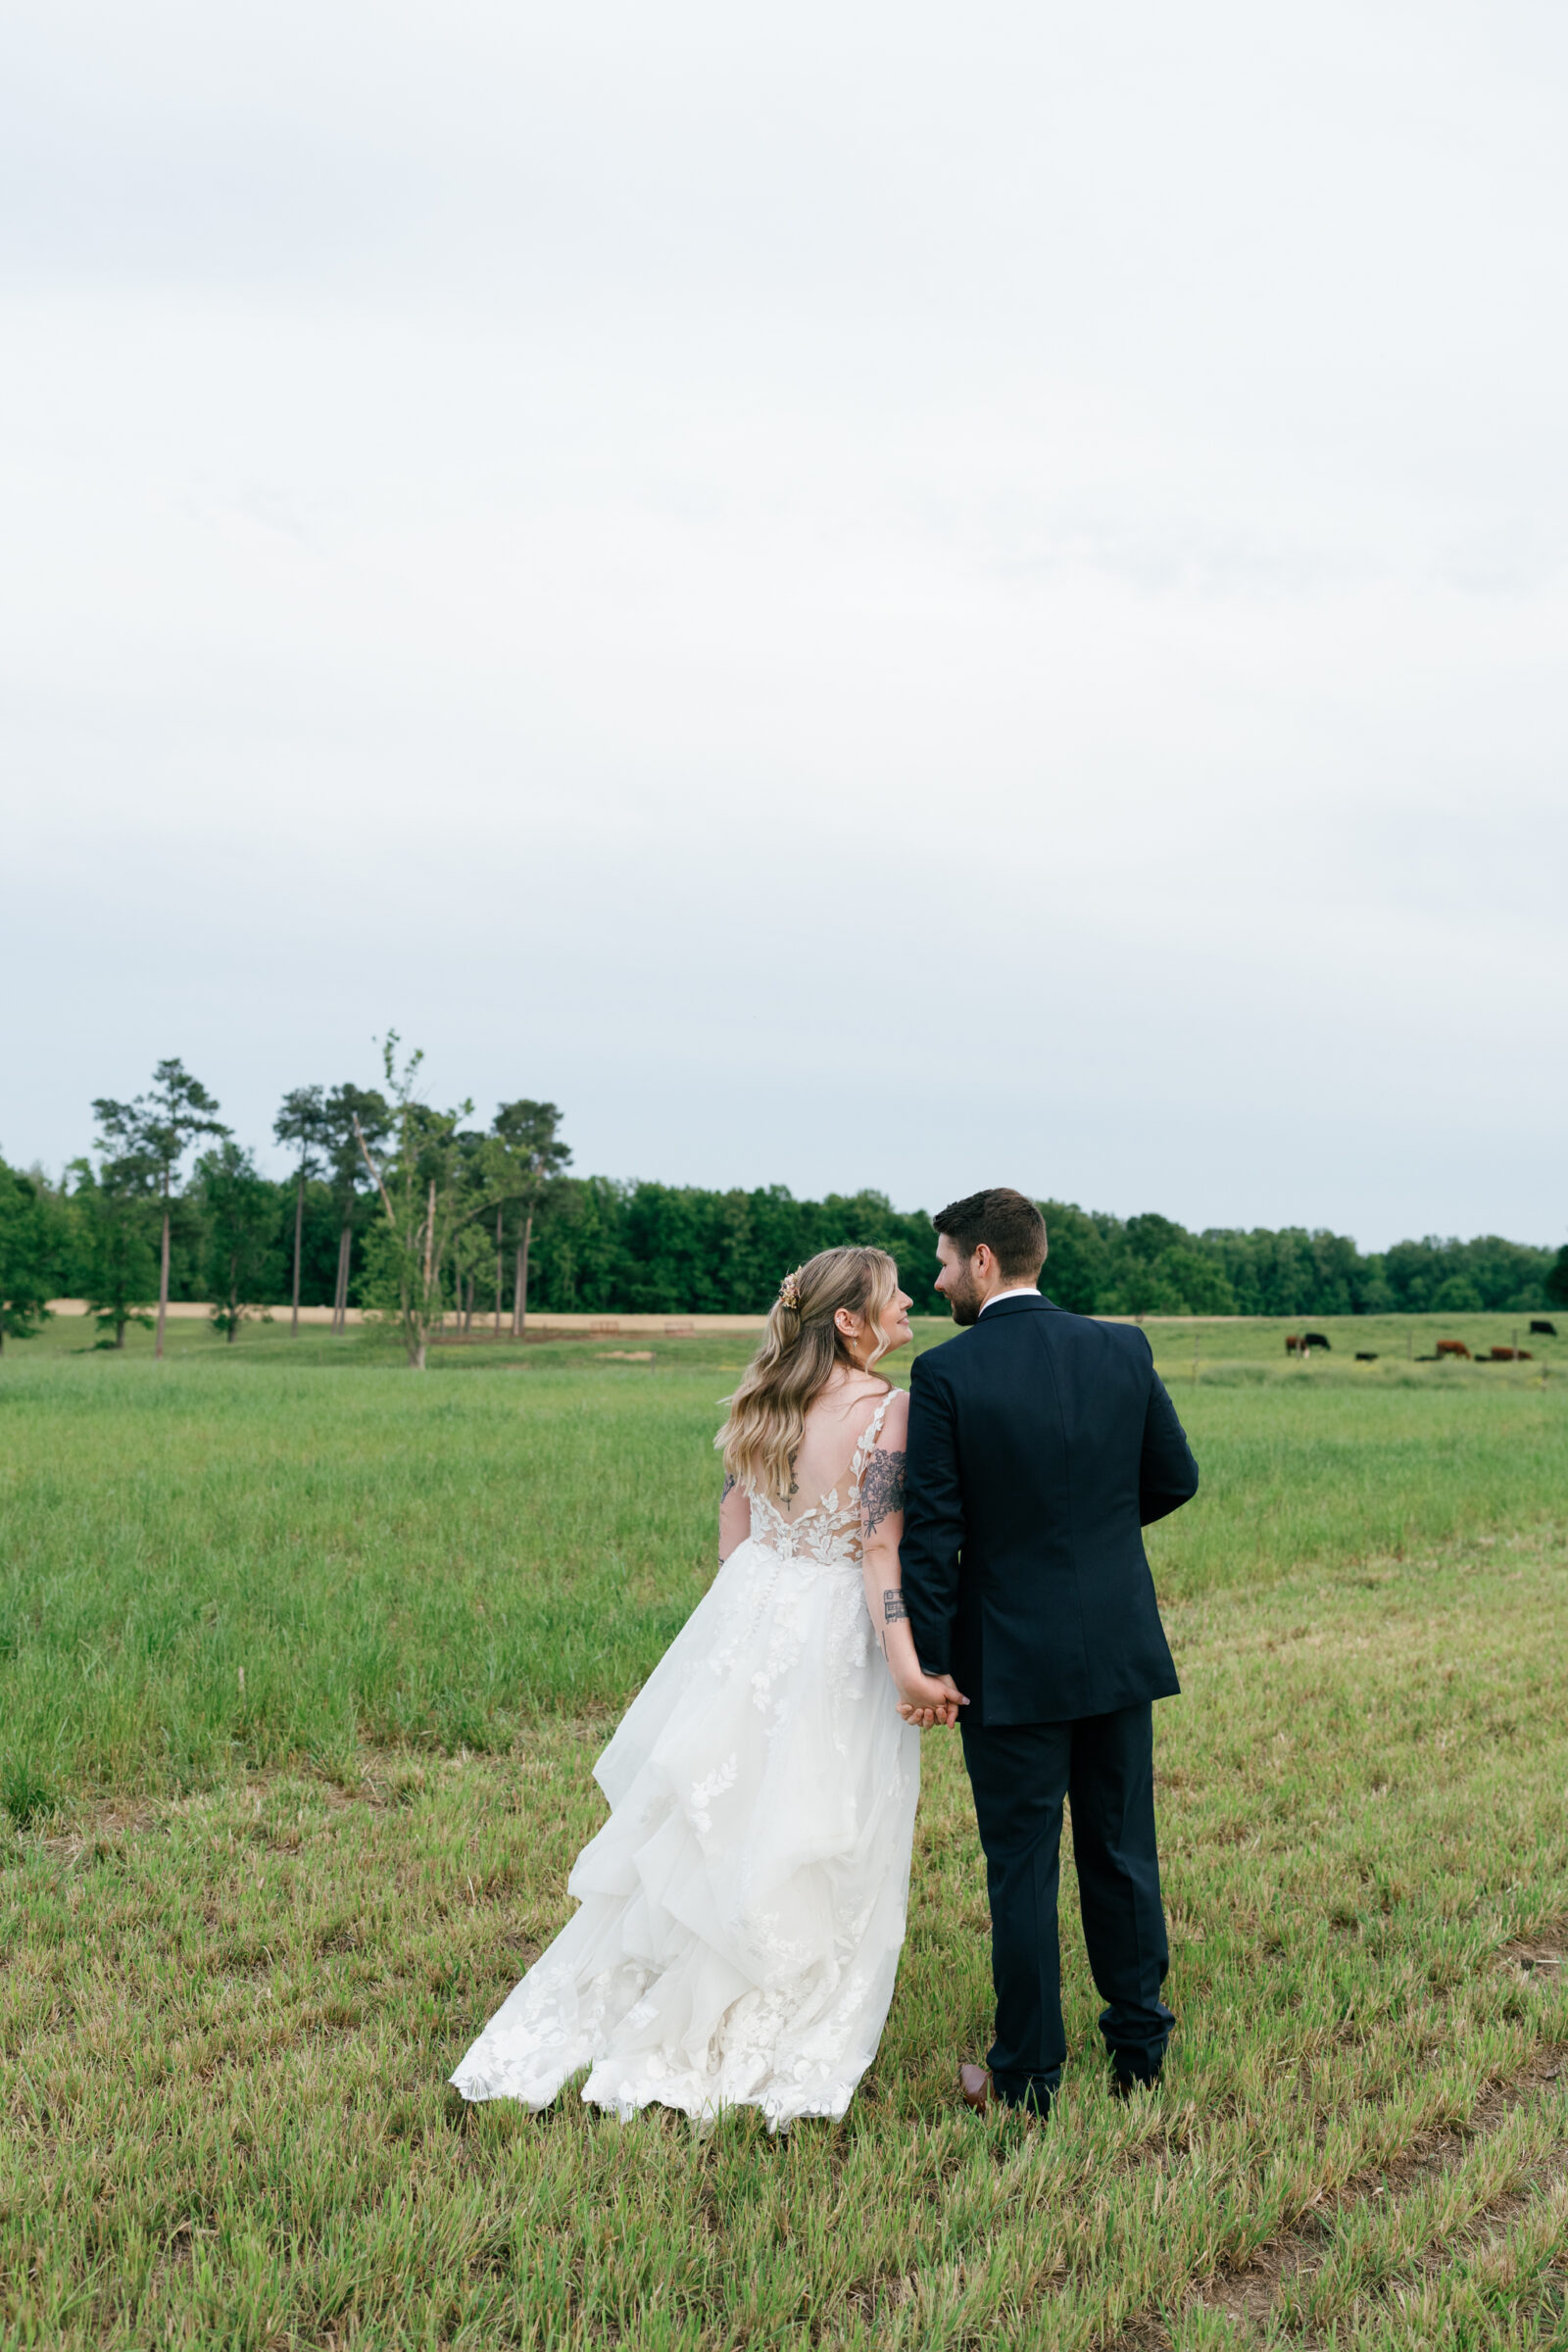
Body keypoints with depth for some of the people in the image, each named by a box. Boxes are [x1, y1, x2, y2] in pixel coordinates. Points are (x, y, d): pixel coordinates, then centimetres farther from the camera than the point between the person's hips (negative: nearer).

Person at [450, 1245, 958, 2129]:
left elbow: (733, 1525, 10)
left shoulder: (764, 1398, 3)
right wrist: (908, 1667, -23)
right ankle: (773, 2057, 24)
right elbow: (880, 1546, -22)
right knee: (815, 1855, 10)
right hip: (835, 1634, -6)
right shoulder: (888, 1409, -15)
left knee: (704, 1831, 20)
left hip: (747, 1617, 6)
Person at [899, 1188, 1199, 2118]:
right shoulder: (1123, 1349, -3)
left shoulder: (946, 1373, -15)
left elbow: (931, 1532, -14)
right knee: (1123, 1853, 18)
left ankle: (1028, 2076, 19)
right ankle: (1141, 2049, 31)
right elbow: (1176, 1478, 7)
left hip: (1011, 1659, -4)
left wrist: (932, 1661, -6)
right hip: (1121, 1647, 4)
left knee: (1022, 1868, 8)